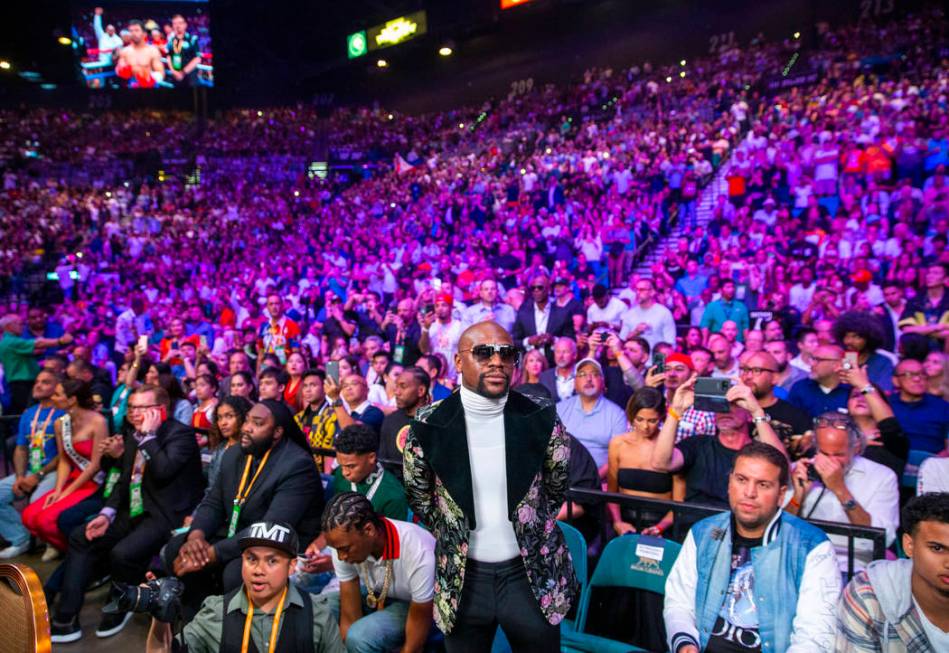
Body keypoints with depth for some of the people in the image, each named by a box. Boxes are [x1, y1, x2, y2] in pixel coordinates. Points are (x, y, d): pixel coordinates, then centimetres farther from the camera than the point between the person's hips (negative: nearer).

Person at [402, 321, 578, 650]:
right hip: (462, 574, 0)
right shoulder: (428, 426, -11)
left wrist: (529, 531, 9)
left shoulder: (541, 418, -10)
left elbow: (555, 488, 6)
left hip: (532, 571, 0)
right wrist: (454, 537, 9)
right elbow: (419, 497, 4)